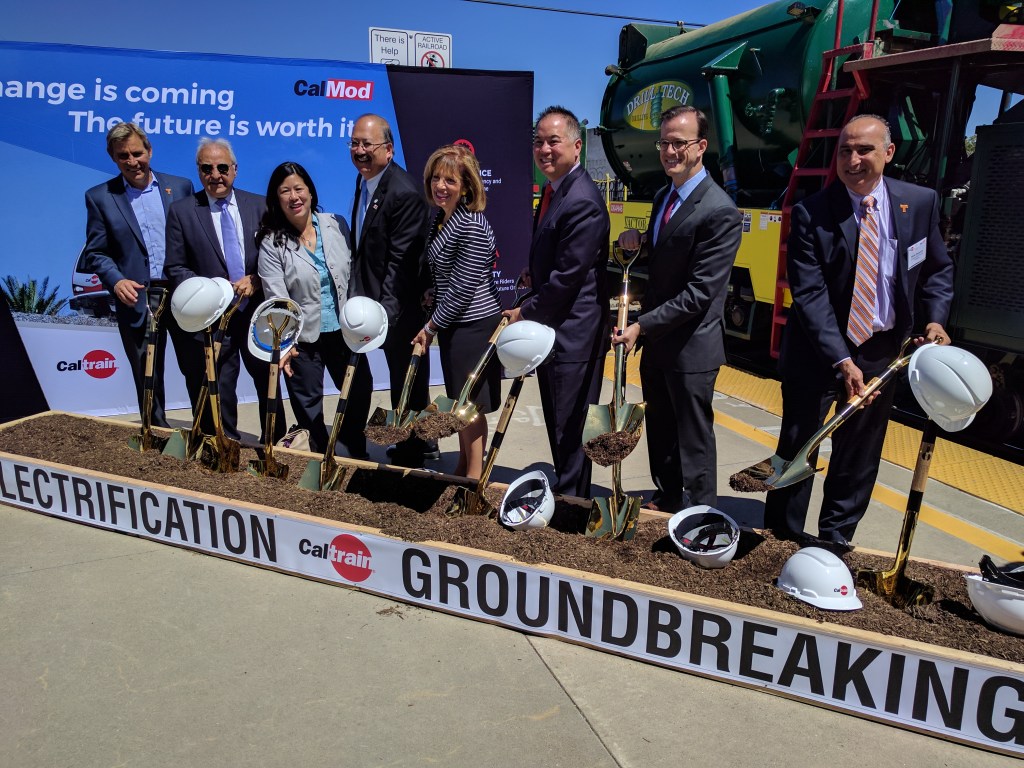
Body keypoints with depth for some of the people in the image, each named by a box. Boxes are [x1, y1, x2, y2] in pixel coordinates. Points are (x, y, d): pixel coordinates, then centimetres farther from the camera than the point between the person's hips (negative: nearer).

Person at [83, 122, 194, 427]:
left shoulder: (180, 186, 7)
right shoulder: (100, 197, 5)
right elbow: (95, 253, 4)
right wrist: (116, 281, -15)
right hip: (137, 302, 0)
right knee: (148, 382, 9)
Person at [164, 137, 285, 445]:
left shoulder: (259, 206, 6)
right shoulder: (181, 211, 2)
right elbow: (175, 267, 1)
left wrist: (255, 279, -12)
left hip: (258, 312, 2)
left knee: (269, 386, 16)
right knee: (219, 398, 3)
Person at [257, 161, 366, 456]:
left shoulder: (336, 225, -1)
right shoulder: (272, 242, -10)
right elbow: (277, 298, -15)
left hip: (343, 330, 3)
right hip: (303, 336, -3)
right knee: (308, 404, 10)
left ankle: (357, 454, 38)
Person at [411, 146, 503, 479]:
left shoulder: (472, 226, -21)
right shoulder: (442, 218, 8)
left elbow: (463, 288, -21)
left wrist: (431, 326, -12)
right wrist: (434, 323, 11)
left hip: (474, 324, -9)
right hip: (451, 324, 9)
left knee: (470, 403, 3)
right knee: (459, 401, 18)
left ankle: (474, 475, 18)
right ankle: (462, 468, 33)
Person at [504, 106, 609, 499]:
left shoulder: (583, 201, -21)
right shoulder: (554, 190, 12)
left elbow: (568, 276, -22)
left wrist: (526, 312, -11)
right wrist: (534, 271, 4)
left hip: (573, 336, -10)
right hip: (551, 330, 10)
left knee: (569, 432, 3)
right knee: (558, 426, 21)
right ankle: (565, 493, 37)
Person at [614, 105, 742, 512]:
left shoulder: (719, 212, -19)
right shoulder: (664, 196, 9)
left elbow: (700, 292, -23)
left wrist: (642, 326, -21)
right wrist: (637, 244, -2)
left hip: (690, 346, -8)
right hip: (656, 341, 8)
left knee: (693, 440, 6)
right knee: (660, 431, 21)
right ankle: (667, 497, 40)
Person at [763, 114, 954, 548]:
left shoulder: (921, 203, -1)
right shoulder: (811, 215, -13)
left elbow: (937, 269, 13)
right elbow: (809, 295, -18)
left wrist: (934, 319, -5)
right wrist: (842, 360, -26)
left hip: (882, 350, 3)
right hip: (817, 351, -3)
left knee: (860, 454, 13)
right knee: (797, 448, 6)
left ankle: (835, 540, 30)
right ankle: (782, 539, 23)